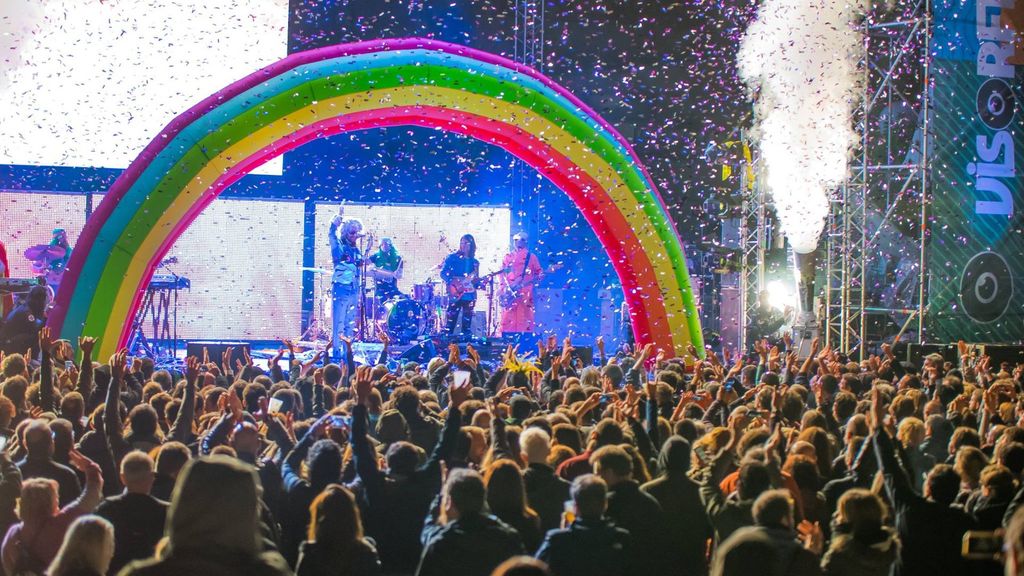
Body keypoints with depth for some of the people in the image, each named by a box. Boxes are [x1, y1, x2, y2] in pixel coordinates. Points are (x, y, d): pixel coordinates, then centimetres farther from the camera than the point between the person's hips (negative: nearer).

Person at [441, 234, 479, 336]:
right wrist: (453, 283, -17)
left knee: (467, 320, 5)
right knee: (451, 319, -9)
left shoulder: (474, 262, 14)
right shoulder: (453, 258, 3)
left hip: (469, 296, 4)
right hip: (456, 295, -4)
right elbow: (443, 273, -3)